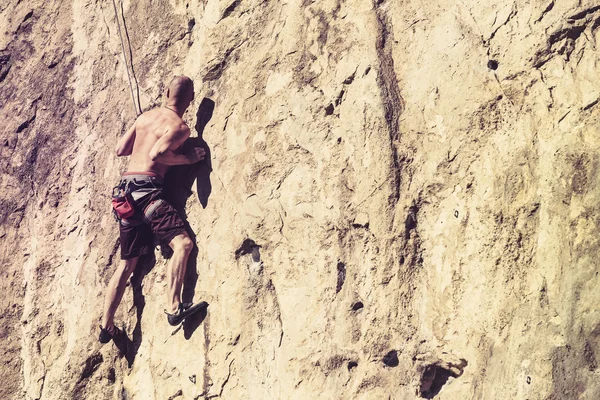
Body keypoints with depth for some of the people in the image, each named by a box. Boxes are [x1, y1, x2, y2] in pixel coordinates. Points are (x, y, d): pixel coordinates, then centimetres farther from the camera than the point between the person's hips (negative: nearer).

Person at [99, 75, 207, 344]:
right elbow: (157, 154, -20)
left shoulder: (145, 116, 16)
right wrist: (188, 158, -8)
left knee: (128, 262, 12)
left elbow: (120, 150, 21)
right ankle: (174, 308, -31)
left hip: (125, 192, 8)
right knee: (182, 242, -18)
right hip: (145, 188, -8)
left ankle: (106, 325, 11)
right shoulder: (179, 127, -5)